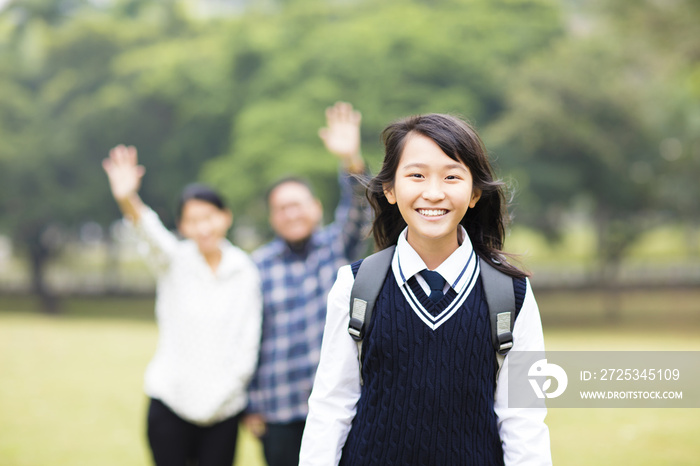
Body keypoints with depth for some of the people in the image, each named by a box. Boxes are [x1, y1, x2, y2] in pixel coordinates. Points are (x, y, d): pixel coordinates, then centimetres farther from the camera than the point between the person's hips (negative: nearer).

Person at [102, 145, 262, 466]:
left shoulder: (245, 271, 4)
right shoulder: (174, 261, -1)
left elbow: (248, 341, 4)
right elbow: (151, 233, -23)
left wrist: (229, 387, -4)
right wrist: (127, 199, -42)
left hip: (223, 406, 1)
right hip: (171, 401, -1)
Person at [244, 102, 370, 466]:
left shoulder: (338, 246, 5)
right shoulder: (257, 266, 4)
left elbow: (357, 213, -15)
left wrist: (351, 160, -34)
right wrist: (251, 405, 3)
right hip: (281, 413, 0)